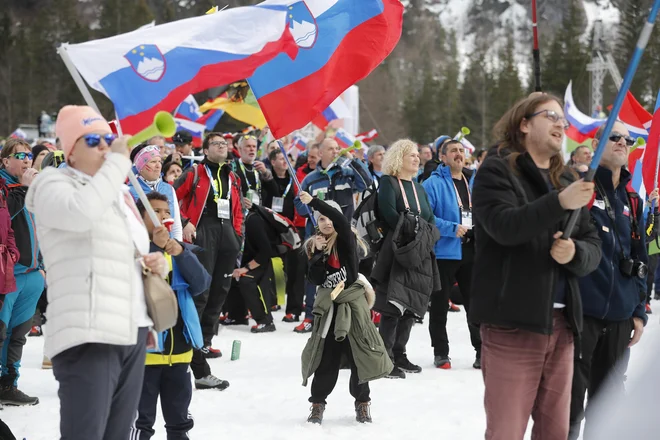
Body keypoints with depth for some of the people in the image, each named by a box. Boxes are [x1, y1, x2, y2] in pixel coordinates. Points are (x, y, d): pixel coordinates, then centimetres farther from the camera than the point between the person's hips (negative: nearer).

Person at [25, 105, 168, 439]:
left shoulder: (121, 194, 23)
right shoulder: (53, 185, -1)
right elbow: (82, 211, -25)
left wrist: (156, 263, 12)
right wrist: (118, 161, -14)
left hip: (132, 331, 8)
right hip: (88, 334, -8)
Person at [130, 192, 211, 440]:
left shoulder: (182, 250, 12)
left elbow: (201, 285, -2)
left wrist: (181, 254, -17)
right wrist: (155, 249, -26)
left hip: (179, 345, 6)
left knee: (179, 420, 17)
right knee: (140, 419, -3)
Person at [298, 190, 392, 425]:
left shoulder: (347, 240, -3)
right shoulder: (314, 246, 8)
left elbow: (342, 221, -26)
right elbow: (315, 279, 0)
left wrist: (313, 202, -30)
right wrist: (317, 254, -13)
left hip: (353, 303, -3)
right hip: (328, 306, 3)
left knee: (359, 355, 1)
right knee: (326, 356, 3)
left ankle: (362, 402, 15)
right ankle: (318, 403, 12)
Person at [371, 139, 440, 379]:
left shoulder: (418, 188, 21)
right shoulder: (388, 182, -1)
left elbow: (431, 221, 15)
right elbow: (388, 214, -15)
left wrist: (425, 235, -5)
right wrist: (412, 230, -13)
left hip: (419, 256, 7)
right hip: (397, 253, -7)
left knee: (411, 306, 8)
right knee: (393, 306, -10)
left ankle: (399, 355, 16)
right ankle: (386, 359, -8)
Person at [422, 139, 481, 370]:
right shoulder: (434, 183, -7)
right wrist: (451, 229, -21)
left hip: (472, 251, 4)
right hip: (444, 251, -4)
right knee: (440, 304, 5)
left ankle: (483, 351, 14)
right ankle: (440, 353, 15)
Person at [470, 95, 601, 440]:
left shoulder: (567, 180, 17)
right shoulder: (496, 170, -1)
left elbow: (594, 246, 12)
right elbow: (504, 226, -19)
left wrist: (575, 253, -11)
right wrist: (560, 202, -29)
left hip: (561, 322, 6)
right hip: (512, 323, -6)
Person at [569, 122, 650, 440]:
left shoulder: (632, 201, 15)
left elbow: (639, 259, 19)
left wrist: (639, 310, 15)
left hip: (620, 316, 6)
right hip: (580, 309, -6)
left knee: (609, 397, 15)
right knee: (571, 397, -3)